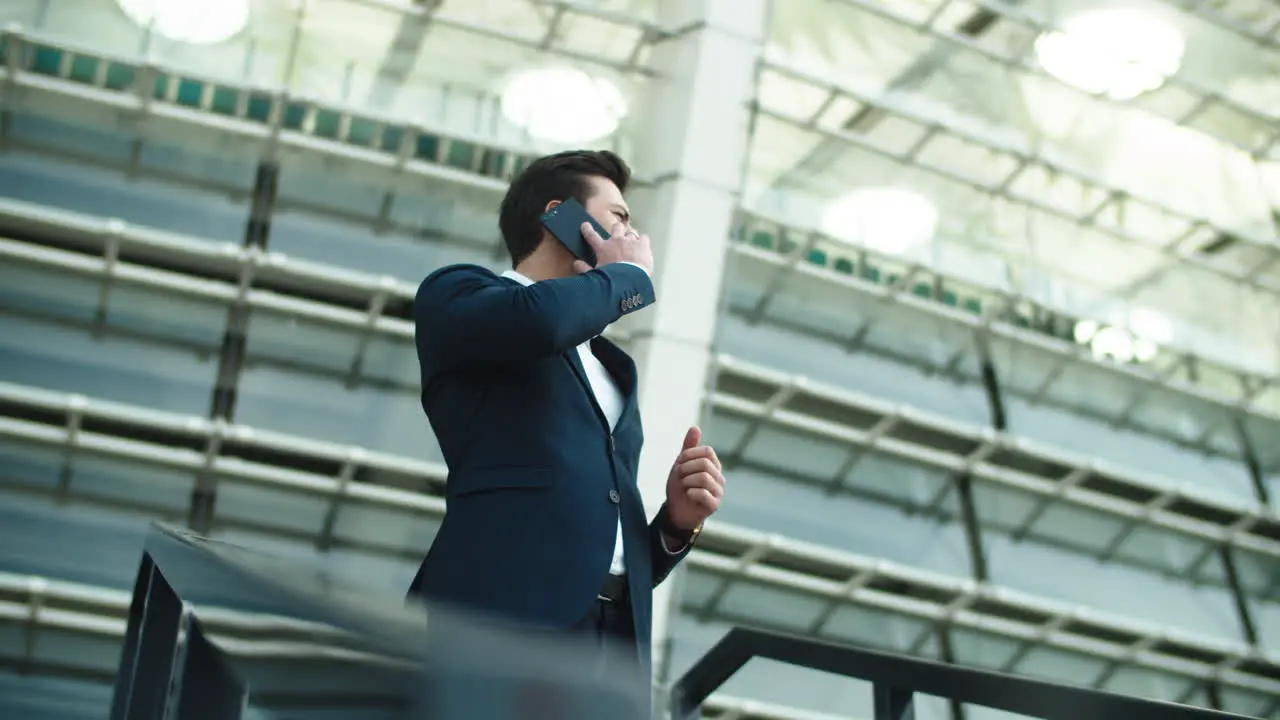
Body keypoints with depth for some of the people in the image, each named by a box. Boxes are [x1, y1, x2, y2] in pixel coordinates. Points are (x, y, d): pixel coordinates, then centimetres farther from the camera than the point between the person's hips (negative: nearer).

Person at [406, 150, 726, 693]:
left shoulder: (614, 368, 29)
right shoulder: (457, 293, 11)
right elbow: (539, 319, -14)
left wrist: (679, 522, 8)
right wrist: (628, 273, 6)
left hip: (615, 642, 6)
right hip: (498, 619, -5)